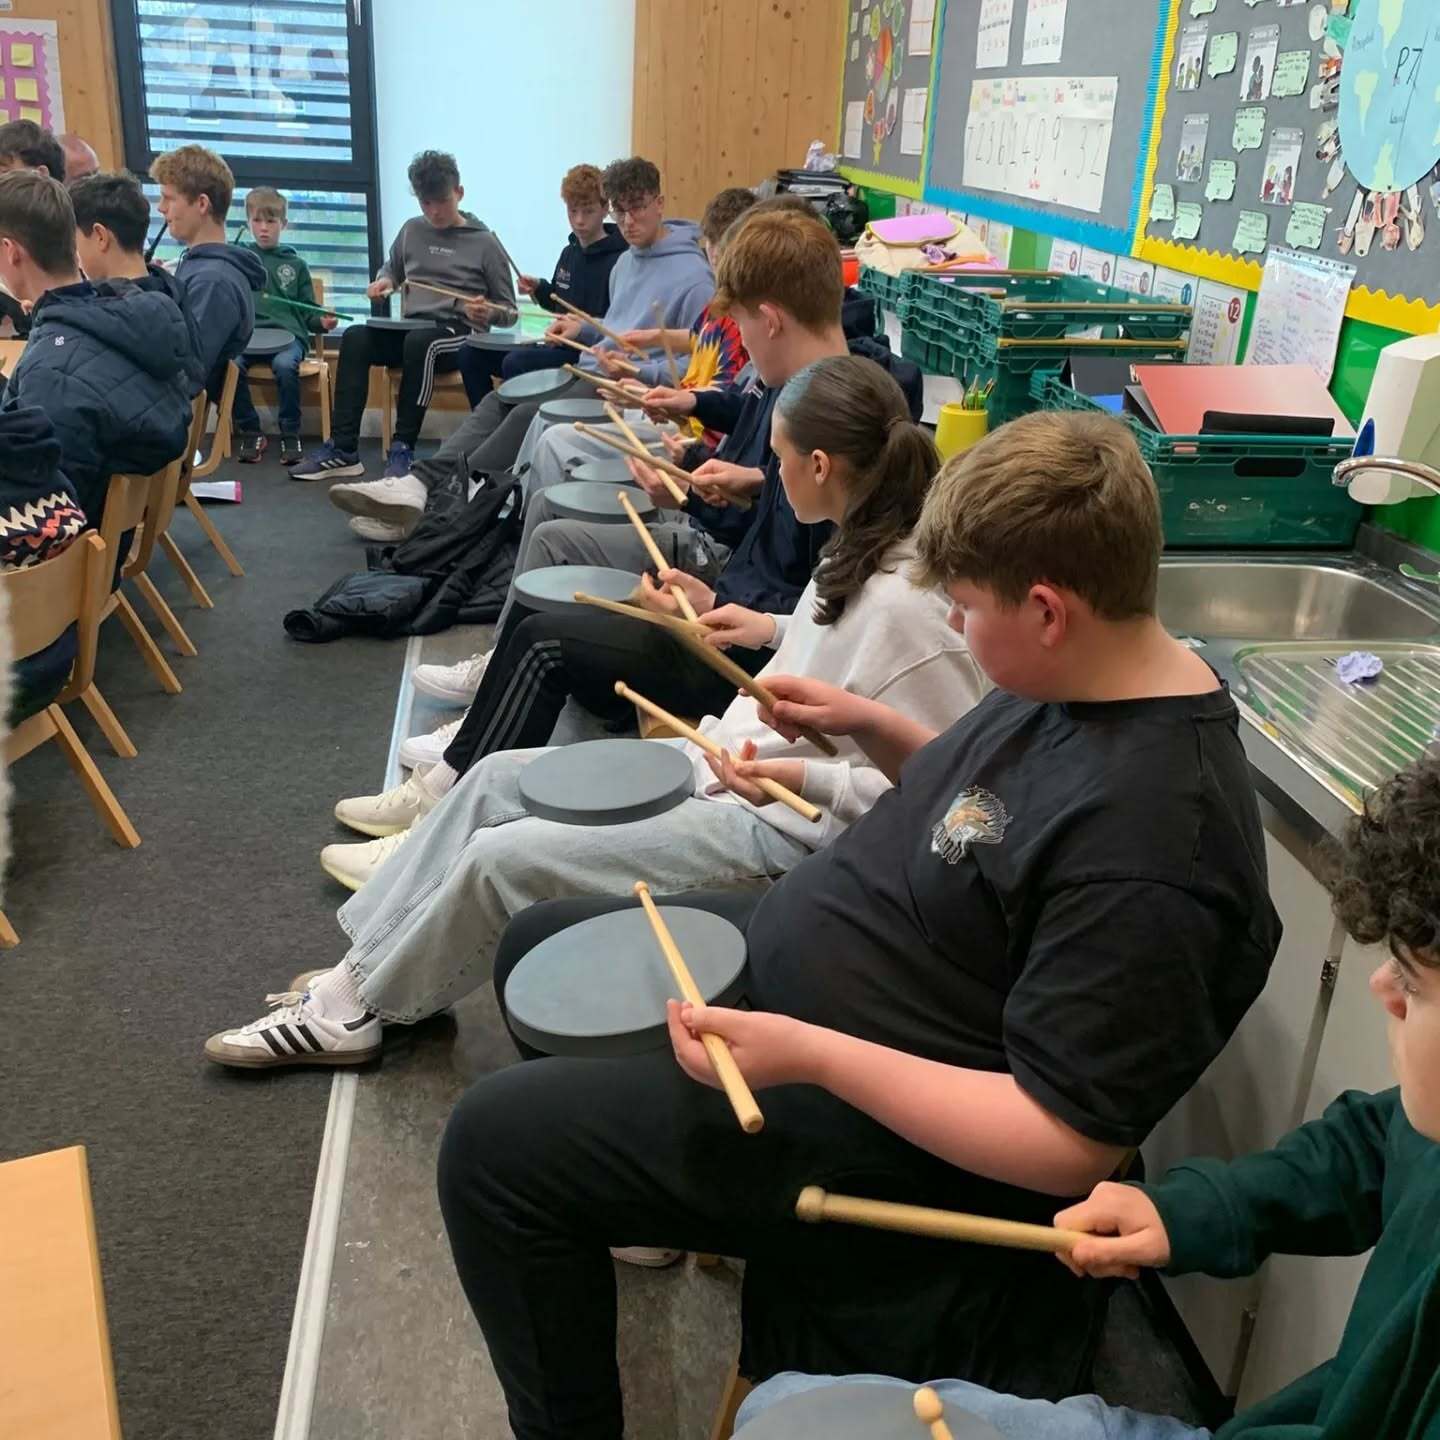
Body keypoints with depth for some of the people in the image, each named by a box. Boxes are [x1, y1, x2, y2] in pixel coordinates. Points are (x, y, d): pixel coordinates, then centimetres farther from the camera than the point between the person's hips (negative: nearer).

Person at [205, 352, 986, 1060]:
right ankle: (364, 969, 16)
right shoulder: (862, 545, 0)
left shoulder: (905, 604, -27)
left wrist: (805, 779, -29)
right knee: (497, 777, 8)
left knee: (502, 857, -12)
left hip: (780, 826, -10)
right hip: (723, 761, 10)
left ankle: (356, 1008, 14)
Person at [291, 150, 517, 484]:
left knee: (420, 341, -38)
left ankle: (403, 448, -33)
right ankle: (343, 448, -28)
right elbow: (392, 268, 31)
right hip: (409, 329, 4)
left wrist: (487, 313, -20)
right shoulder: (412, 230, 12)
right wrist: (384, 281, 7)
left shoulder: (484, 242, 1)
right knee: (355, 337, -24)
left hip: (459, 335, -4)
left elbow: (509, 312, 3)